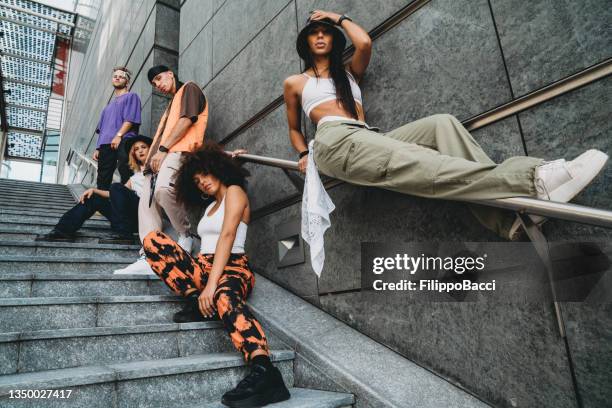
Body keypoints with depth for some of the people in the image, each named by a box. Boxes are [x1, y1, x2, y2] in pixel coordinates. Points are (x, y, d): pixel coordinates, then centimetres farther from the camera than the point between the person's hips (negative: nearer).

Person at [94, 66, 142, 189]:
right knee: (102, 181, 1)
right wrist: (98, 148, 21)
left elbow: (130, 119, -5)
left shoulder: (131, 96, 12)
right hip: (105, 144, 7)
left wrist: (119, 135, -18)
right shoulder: (110, 104, 33)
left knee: (125, 174, -19)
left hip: (123, 142, -7)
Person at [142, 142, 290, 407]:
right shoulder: (211, 206, 29)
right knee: (152, 239, -10)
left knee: (225, 295, -43)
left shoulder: (234, 191, 3)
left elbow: (227, 237, -14)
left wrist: (211, 285, -24)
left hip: (232, 266, -7)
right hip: (204, 266, 7)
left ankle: (264, 372, -59)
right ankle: (197, 302, -18)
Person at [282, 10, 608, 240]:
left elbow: (365, 43, 10)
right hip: (335, 142, -5)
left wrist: (339, 18, 24)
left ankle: (507, 217, -35)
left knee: (442, 124, -22)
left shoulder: (348, 72, 30)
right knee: (421, 167, -31)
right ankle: (534, 179, -47)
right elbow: (293, 128, 24)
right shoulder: (295, 82, 22)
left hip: (367, 140, 5)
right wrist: (304, 154, 6)